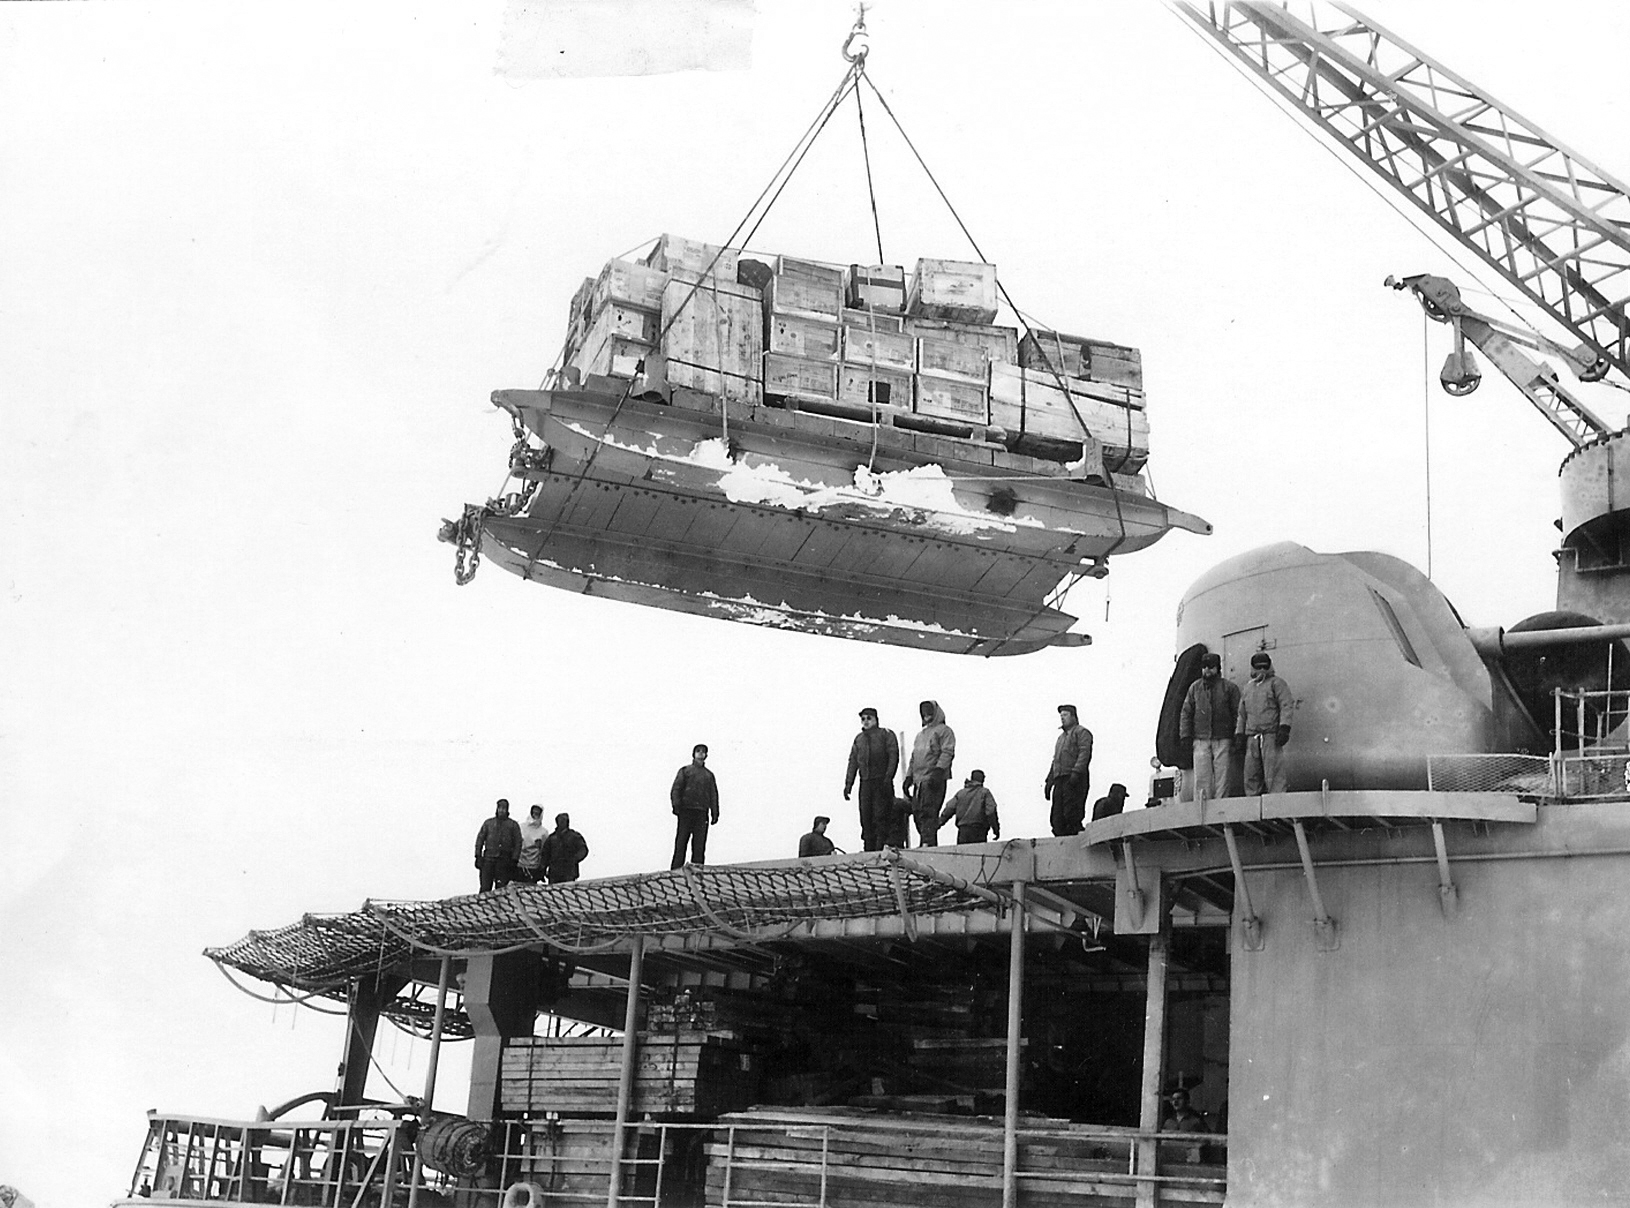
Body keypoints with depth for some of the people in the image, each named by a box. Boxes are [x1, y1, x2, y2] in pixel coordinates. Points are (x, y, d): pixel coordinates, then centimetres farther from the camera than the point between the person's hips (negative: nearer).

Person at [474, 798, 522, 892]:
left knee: (501, 889, -3)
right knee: (485, 887, -4)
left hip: (504, 860, -1)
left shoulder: (513, 825, 7)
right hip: (488, 859, 1)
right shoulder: (488, 823, 13)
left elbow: (518, 843, 5)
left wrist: (514, 860, -3)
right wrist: (478, 856, 5)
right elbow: (480, 839, 14)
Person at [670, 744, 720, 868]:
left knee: (700, 844, -3)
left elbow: (713, 795, 17)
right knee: (681, 842, -7)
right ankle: (676, 870, -9)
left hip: (702, 812, 3)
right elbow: (676, 789, 3)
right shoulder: (685, 770, 12)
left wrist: (715, 813, 5)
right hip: (686, 811, -3)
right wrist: (676, 806, -12)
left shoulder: (709, 775, 22)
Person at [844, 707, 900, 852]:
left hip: (882, 781, -5)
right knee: (866, 817, 0)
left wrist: (888, 777, -15)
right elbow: (852, 762, 19)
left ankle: (881, 848, -12)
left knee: (881, 815, -11)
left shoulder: (886, 735, 6)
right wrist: (848, 784, 10)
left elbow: (893, 756, -3)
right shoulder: (858, 739, 21)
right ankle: (869, 849, 3)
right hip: (865, 782, 5)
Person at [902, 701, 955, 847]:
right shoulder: (920, 734, 28)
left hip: (934, 779, -8)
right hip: (919, 779, 8)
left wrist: (939, 770, -22)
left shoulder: (944, 730, 4)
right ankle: (924, 842, 4)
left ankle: (928, 842, -24)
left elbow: (948, 752, -9)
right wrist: (908, 776, 18)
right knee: (917, 811, 1)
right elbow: (913, 757, 29)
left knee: (928, 811, -18)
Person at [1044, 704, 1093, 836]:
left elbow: (1085, 753, -11)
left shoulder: (1081, 732, 3)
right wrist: (1049, 781, 21)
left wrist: (1076, 772, -23)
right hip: (1060, 779, 8)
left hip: (1075, 780, -8)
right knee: (1057, 818, -1)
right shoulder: (1061, 737, 29)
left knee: (1072, 815, -16)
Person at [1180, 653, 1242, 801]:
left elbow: (1238, 713, 4)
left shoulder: (1229, 687, 6)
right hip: (1201, 740, 2)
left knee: (1223, 776, -4)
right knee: (1201, 778, -3)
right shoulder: (1195, 687, 14)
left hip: (1223, 740, -2)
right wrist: (1185, 735, 4)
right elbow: (1186, 713, 14)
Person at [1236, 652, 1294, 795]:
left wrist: (1284, 728, -16)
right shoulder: (1248, 688, 23)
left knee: (1273, 774, -11)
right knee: (1251, 775, 2)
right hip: (1252, 737, 6)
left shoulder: (1276, 683, 5)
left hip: (1271, 735, -6)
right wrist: (1239, 734, 16)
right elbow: (1242, 714, 26)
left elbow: (1287, 706, -5)